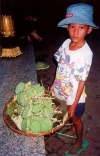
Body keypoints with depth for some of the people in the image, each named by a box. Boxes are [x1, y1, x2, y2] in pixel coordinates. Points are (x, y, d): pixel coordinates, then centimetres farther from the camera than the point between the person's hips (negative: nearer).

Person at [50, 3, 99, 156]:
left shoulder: (85, 53, -28)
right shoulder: (66, 43, -11)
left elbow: (82, 81, -22)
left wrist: (74, 103, -16)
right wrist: (54, 84, 9)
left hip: (74, 95, -5)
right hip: (62, 91, 5)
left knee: (75, 118, 18)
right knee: (70, 116, 28)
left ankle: (80, 141, 46)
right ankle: (72, 130, 58)